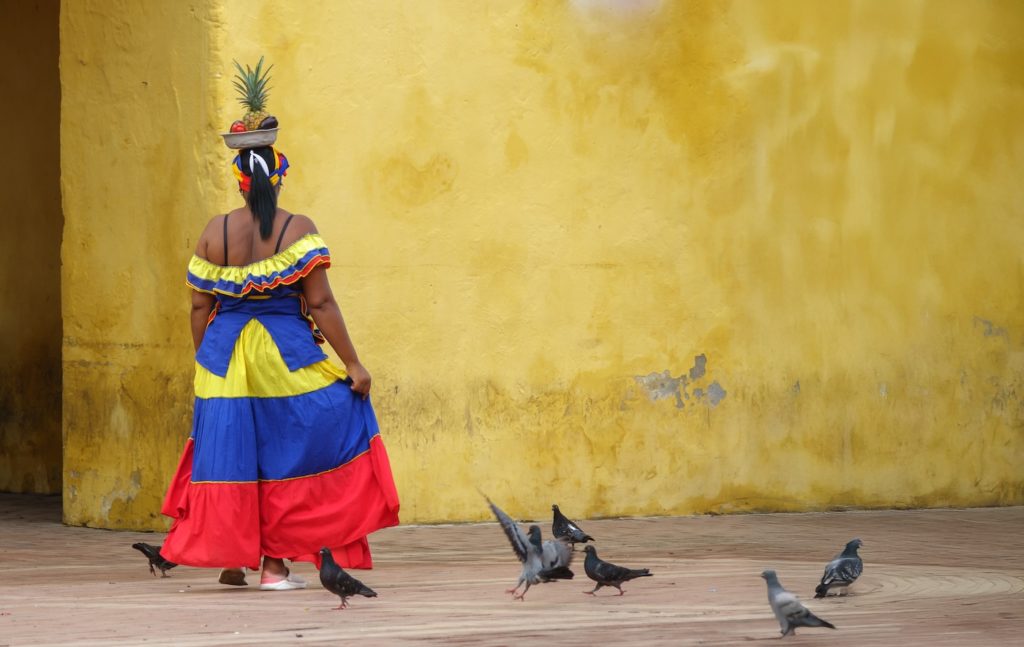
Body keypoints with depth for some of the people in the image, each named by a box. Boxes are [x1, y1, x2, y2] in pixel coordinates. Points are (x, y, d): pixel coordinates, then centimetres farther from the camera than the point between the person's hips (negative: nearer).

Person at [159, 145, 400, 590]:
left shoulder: (215, 232, 2)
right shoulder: (298, 230, -6)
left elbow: (200, 307, 4)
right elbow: (320, 303, -10)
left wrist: (204, 362, 17)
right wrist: (353, 364, -7)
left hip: (226, 357, 2)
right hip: (286, 357, -2)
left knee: (228, 452, 11)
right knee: (281, 454, 5)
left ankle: (230, 556, 14)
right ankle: (274, 563, 2)